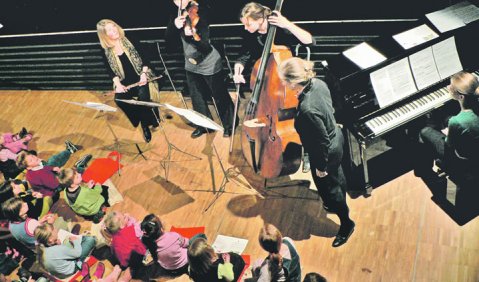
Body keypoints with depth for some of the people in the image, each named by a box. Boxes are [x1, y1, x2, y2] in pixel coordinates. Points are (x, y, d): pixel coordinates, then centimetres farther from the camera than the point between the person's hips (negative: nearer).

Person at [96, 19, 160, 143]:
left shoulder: (130, 41, -4)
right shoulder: (106, 51, 0)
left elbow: (144, 59, -1)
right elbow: (111, 72, 3)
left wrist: (143, 74, -14)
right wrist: (118, 84, -14)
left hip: (140, 77, -2)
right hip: (124, 82, 2)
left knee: (143, 96, -32)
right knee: (119, 99, -27)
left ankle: (145, 123, -6)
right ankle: (141, 119, -5)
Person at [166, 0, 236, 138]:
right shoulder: (178, 13, -5)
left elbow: (204, 47, -29)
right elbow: (168, 38, -10)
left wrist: (192, 36, -49)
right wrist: (175, 25, -29)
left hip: (209, 65, -5)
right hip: (191, 65, 6)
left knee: (220, 97, 9)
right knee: (197, 98, 17)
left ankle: (229, 125, 29)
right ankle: (205, 125, 36)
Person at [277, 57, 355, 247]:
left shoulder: (307, 110, -41)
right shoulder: (318, 83, -17)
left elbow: (323, 142, -29)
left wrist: (321, 167, -14)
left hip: (327, 152, -8)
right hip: (336, 137, 8)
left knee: (328, 186, 18)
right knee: (337, 176, 33)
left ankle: (346, 223, 41)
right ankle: (338, 204, 62)